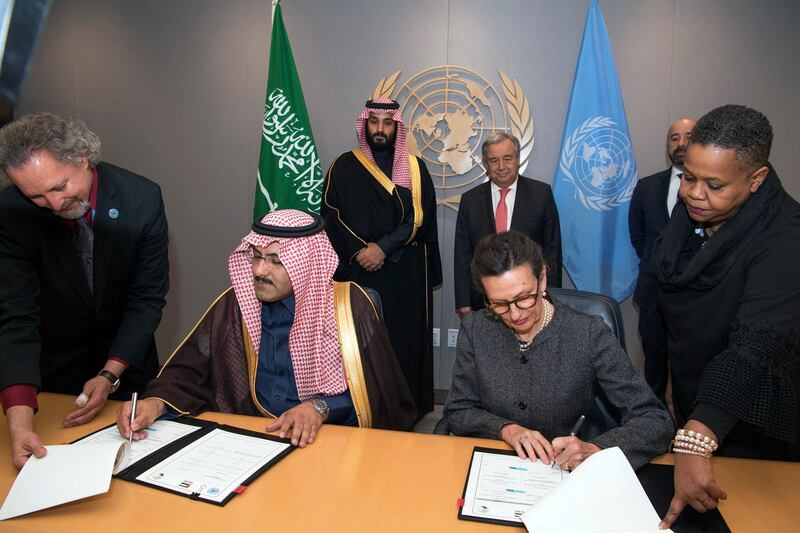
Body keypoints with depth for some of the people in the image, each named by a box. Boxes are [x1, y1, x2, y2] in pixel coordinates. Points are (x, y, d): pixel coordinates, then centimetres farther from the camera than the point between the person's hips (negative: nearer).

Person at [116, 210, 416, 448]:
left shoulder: (347, 305, -5)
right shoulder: (234, 305, 4)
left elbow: (374, 390, -5)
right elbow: (190, 371, 4)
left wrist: (321, 408, -20)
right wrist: (155, 403, -15)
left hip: (330, 437, -3)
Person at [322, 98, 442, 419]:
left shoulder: (414, 168, 7)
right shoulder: (344, 166, 7)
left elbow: (419, 218, -3)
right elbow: (331, 214, 0)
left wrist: (383, 247, -15)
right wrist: (359, 251, -12)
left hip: (406, 273, 1)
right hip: (359, 272, 0)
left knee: (405, 341, 3)